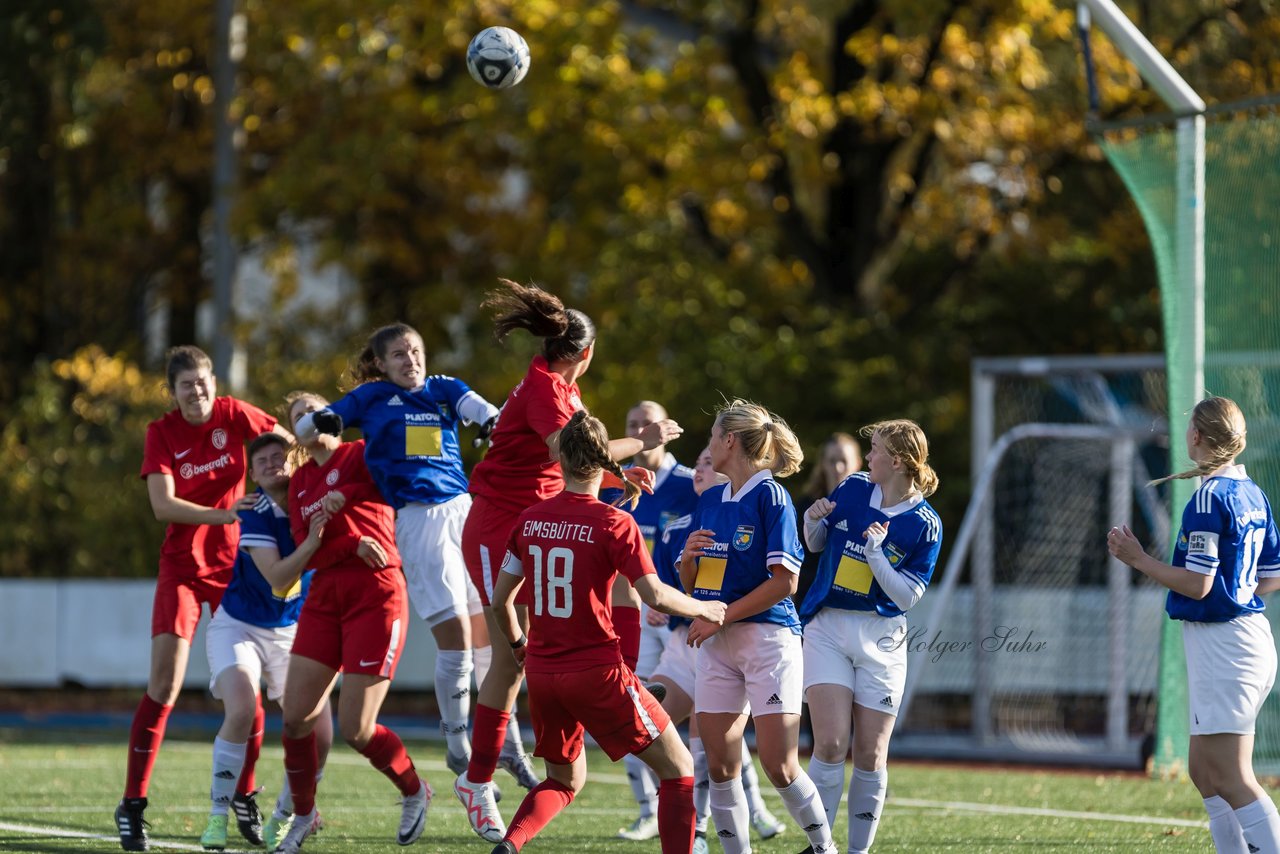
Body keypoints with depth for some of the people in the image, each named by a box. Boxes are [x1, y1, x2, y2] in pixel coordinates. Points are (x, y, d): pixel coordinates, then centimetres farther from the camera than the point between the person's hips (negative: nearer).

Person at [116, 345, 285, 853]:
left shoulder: (233, 415, -3)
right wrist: (222, 514, -27)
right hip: (183, 565, -2)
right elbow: (162, 505, -16)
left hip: (235, 563, 2)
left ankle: (244, 797, 18)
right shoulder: (162, 432, -6)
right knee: (164, 683, -13)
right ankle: (132, 805, -8)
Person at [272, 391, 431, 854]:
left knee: (355, 730, -7)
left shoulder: (361, 456, -1)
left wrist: (344, 496, -21)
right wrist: (354, 546, -16)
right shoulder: (299, 482, 14)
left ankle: (414, 791, 19)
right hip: (324, 599, 6)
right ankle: (303, 815, 17)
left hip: (376, 597, -6)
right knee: (296, 715, -2)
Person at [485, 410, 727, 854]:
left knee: (565, 780, 23)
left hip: (543, 672, 5)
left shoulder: (530, 519, 3)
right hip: (598, 670, -5)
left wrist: (519, 644, 27)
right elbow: (655, 596, -17)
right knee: (678, 767, 7)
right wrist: (703, 609, 1)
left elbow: (500, 599, 8)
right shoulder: (614, 523, -11)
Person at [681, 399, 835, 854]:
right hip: (717, 643, 7)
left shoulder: (771, 497, -9)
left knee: (779, 766, -8)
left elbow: (784, 581, -15)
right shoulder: (709, 501, 13)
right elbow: (693, 585, 17)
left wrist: (720, 616, -14)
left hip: (768, 637, -7)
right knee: (720, 766, 1)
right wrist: (688, 558, -6)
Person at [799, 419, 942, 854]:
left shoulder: (925, 525, -8)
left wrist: (876, 553, -22)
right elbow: (816, 543, 15)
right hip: (827, 627, 1)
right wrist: (814, 520, -6)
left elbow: (907, 596, -9)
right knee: (831, 744, -12)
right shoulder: (852, 489, 1)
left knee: (870, 754, 2)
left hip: (881, 638, -1)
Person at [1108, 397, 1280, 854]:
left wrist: (1139, 559, -8)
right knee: (1204, 770, 15)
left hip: (1221, 641, -9)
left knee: (1232, 781, -9)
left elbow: (1197, 585, -18)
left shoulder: (1209, 498, -16)